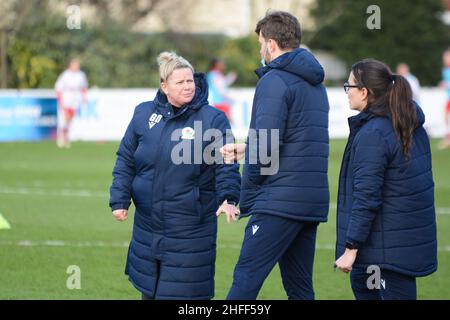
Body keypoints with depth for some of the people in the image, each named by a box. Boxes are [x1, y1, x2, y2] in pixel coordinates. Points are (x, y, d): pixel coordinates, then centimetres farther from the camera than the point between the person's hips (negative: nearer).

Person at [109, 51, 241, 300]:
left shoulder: (213, 119, -7)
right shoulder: (144, 114, 2)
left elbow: (227, 166, -8)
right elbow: (125, 161, 9)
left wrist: (229, 198, -24)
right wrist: (119, 200, 2)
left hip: (190, 230, -4)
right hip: (148, 224, 4)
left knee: (185, 290, -1)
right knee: (148, 288, 17)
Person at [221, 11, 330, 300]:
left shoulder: (274, 81, -9)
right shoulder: (316, 85, 19)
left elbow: (267, 143, -18)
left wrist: (247, 194, -7)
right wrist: (246, 150, 26)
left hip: (280, 200, -9)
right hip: (314, 201, 9)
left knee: (246, 279, -10)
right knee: (300, 287, 11)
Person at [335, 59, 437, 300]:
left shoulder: (372, 134, -19)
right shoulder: (410, 124, 9)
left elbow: (367, 196, -21)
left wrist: (351, 248, -18)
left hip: (390, 243, -10)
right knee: (360, 281, 26)